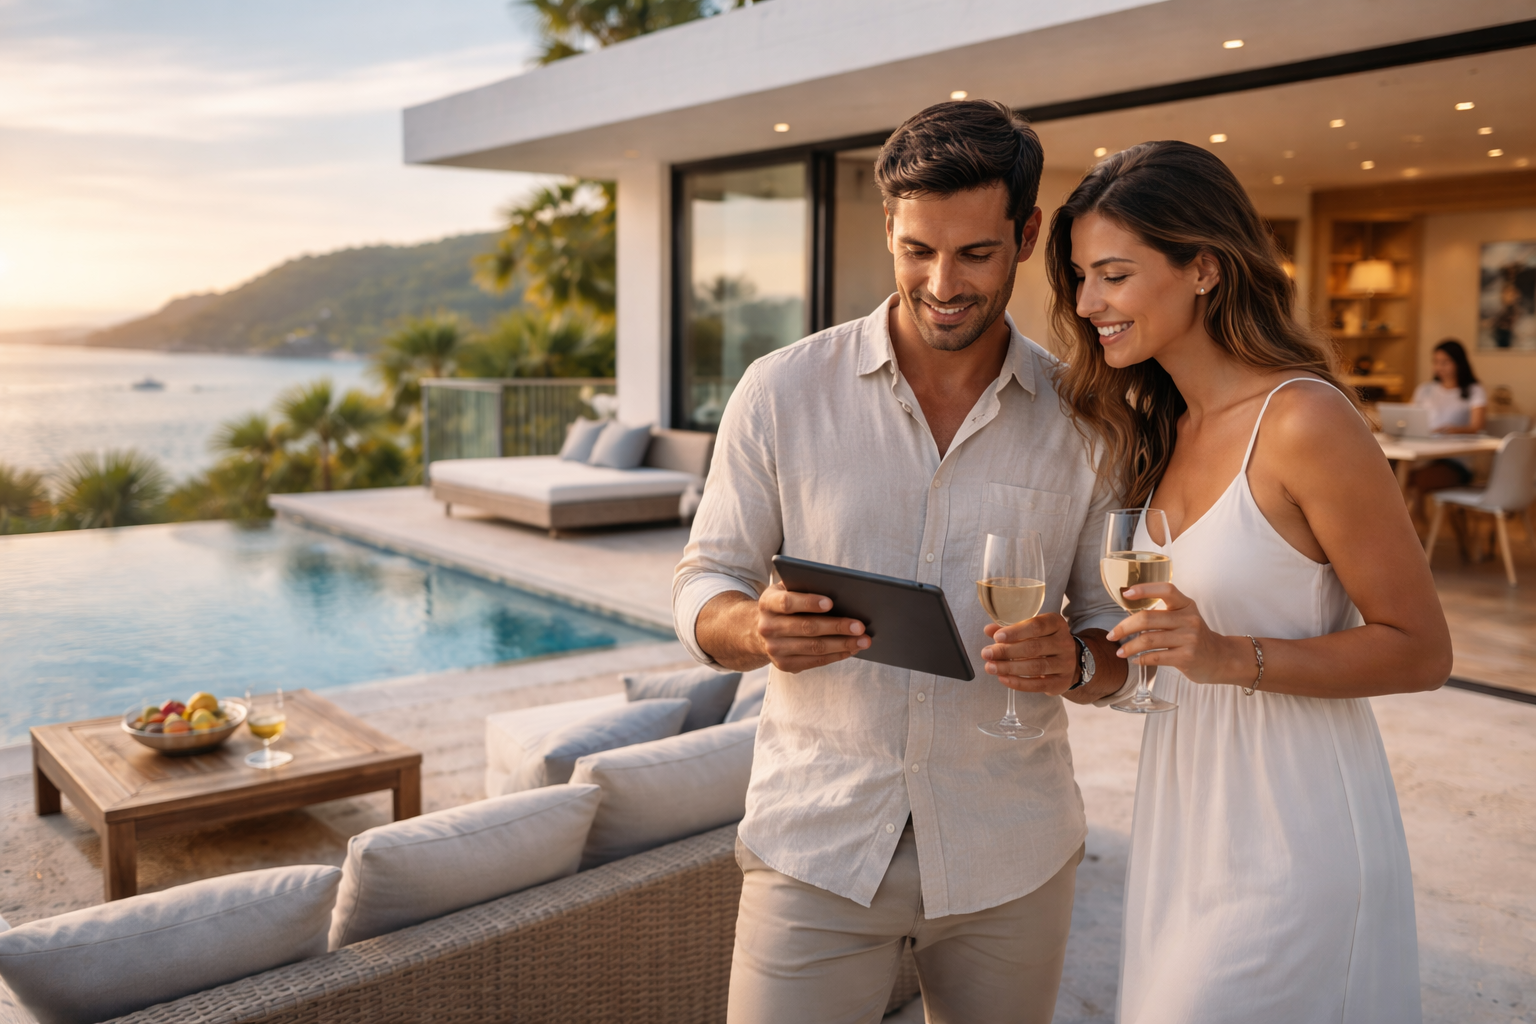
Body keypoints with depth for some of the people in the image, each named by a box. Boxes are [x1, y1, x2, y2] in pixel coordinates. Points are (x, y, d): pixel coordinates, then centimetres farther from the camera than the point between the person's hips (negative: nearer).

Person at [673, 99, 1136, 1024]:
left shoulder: (1083, 419, -1)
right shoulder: (781, 392, -5)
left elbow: (1125, 629, 4)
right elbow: (703, 587, 1)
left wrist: (1076, 662, -19)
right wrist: (758, 629, -23)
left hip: (1012, 858, 2)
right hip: (817, 843, -1)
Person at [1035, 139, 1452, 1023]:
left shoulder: (1305, 422, -19)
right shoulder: (1157, 427, 5)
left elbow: (1420, 650, -14)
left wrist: (1233, 657, -26)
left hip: (1292, 827, -7)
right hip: (1184, 811, 7)